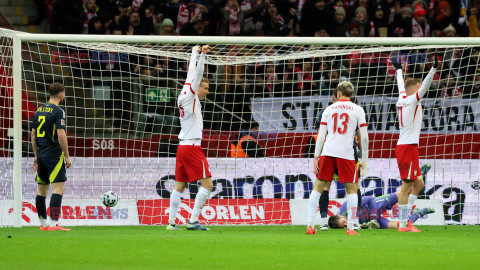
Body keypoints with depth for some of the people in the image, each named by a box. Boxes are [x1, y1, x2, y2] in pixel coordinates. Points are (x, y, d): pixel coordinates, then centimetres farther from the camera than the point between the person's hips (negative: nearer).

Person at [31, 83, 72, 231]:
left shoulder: (39, 111, 12)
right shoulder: (58, 111, -11)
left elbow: (33, 135, 16)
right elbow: (61, 135, -17)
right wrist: (67, 156, -10)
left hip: (41, 155, 8)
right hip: (54, 155, -8)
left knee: (41, 190, 13)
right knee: (58, 188, -10)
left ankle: (43, 224, 19)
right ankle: (54, 224, -19)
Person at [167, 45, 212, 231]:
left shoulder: (184, 98, 13)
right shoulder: (190, 97, -8)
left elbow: (192, 74, 22)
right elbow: (197, 75, -14)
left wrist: (195, 53, 29)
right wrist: (202, 54, -13)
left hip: (182, 146, 9)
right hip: (192, 146, -9)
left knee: (179, 186, 9)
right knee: (207, 184, -7)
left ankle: (171, 222, 7)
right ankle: (193, 221, -11)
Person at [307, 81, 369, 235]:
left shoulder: (329, 109, 12)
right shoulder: (358, 110, 6)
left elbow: (321, 136, 7)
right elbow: (364, 137, 2)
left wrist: (316, 158, 8)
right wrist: (364, 160, 8)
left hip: (327, 153, 2)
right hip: (346, 153, -2)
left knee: (318, 187, 8)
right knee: (351, 188, 6)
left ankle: (310, 225, 2)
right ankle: (350, 227, -2)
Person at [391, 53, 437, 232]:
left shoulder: (402, 100, 14)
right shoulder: (412, 100, -8)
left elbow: (401, 85, 32)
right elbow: (424, 87, -23)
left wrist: (399, 69, 47)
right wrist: (433, 69, -30)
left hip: (404, 146, 10)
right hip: (408, 146, -10)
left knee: (418, 183, 13)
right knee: (407, 186, -8)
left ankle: (405, 217, 11)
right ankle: (403, 224, -8)